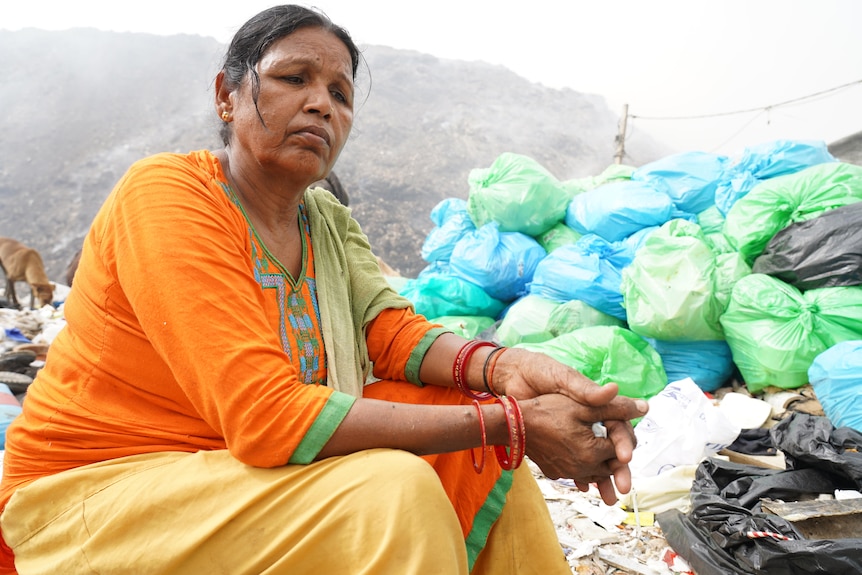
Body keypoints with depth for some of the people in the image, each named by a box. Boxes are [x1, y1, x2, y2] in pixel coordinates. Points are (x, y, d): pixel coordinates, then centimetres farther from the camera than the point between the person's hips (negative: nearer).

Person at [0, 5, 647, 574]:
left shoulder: (328, 220, 3)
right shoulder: (168, 196, -21)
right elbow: (267, 418, -30)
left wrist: (505, 368, -27)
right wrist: (510, 425, -28)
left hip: (243, 460, 7)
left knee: (475, 451, -8)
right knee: (390, 489, -27)